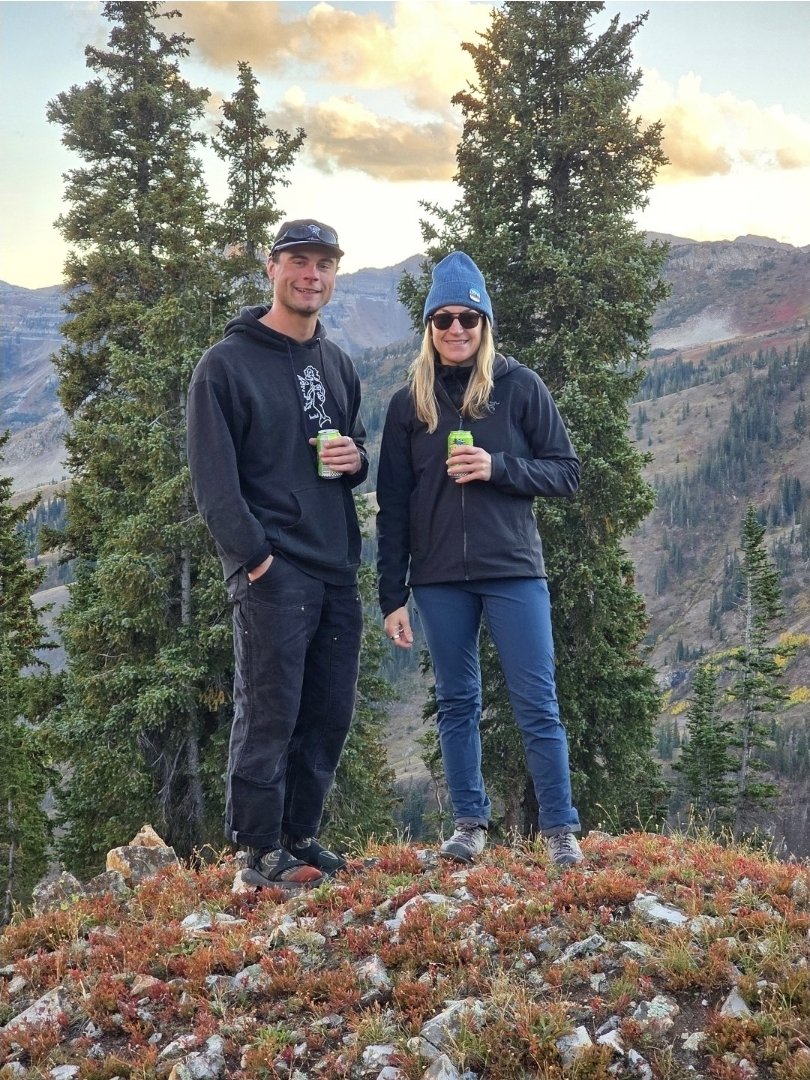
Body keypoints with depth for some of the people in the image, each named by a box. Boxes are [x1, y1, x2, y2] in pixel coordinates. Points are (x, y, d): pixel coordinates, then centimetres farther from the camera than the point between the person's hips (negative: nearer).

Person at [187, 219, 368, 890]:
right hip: (273, 573, -7)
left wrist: (357, 459, 2)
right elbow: (214, 476, -10)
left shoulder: (338, 364, 17)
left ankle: (301, 837, 22)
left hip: (337, 570, 7)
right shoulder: (228, 364, -4)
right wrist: (252, 554, -17)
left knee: (330, 716, 10)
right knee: (269, 715, -4)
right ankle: (262, 853, 7)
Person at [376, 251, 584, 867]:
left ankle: (562, 831, 9)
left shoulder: (519, 387, 1)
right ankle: (470, 823, 21)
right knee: (457, 703, 9)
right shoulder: (410, 403, 7)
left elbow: (566, 474, 1)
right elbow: (392, 507, 7)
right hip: (439, 579, 2)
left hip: (513, 570, -2)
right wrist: (392, 597, 2)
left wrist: (497, 468, -16)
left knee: (537, 702, -1)